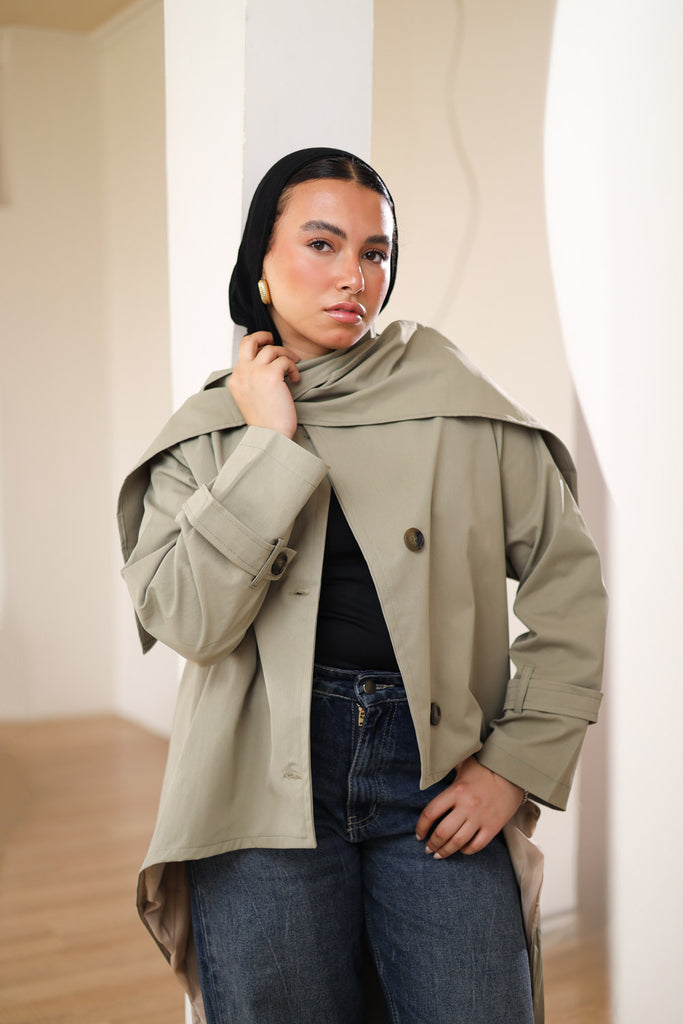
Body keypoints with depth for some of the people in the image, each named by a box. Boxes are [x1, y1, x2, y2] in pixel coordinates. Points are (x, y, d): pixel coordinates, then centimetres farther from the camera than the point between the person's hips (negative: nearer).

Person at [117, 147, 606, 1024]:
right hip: (267, 784, 0)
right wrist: (271, 444, -10)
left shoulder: (457, 404, 3)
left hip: (438, 782, 0)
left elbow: (566, 579, 4)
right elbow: (187, 620, -10)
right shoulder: (205, 433, 5)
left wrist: (519, 761, -2)